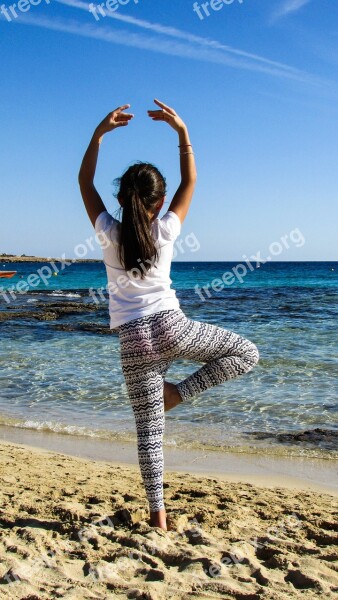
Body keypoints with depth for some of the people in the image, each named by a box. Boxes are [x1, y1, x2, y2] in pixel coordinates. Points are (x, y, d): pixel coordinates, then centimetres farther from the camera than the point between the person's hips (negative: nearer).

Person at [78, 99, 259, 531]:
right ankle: (178, 392, 5)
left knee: (148, 431, 7)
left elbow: (84, 181, 13)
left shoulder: (108, 233, 1)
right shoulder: (165, 231, -1)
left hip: (134, 342, 2)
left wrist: (99, 133, 9)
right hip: (172, 327, -2)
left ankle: (158, 515, 8)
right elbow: (190, 181, 12)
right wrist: (182, 131, 11)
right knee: (246, 353, 16)